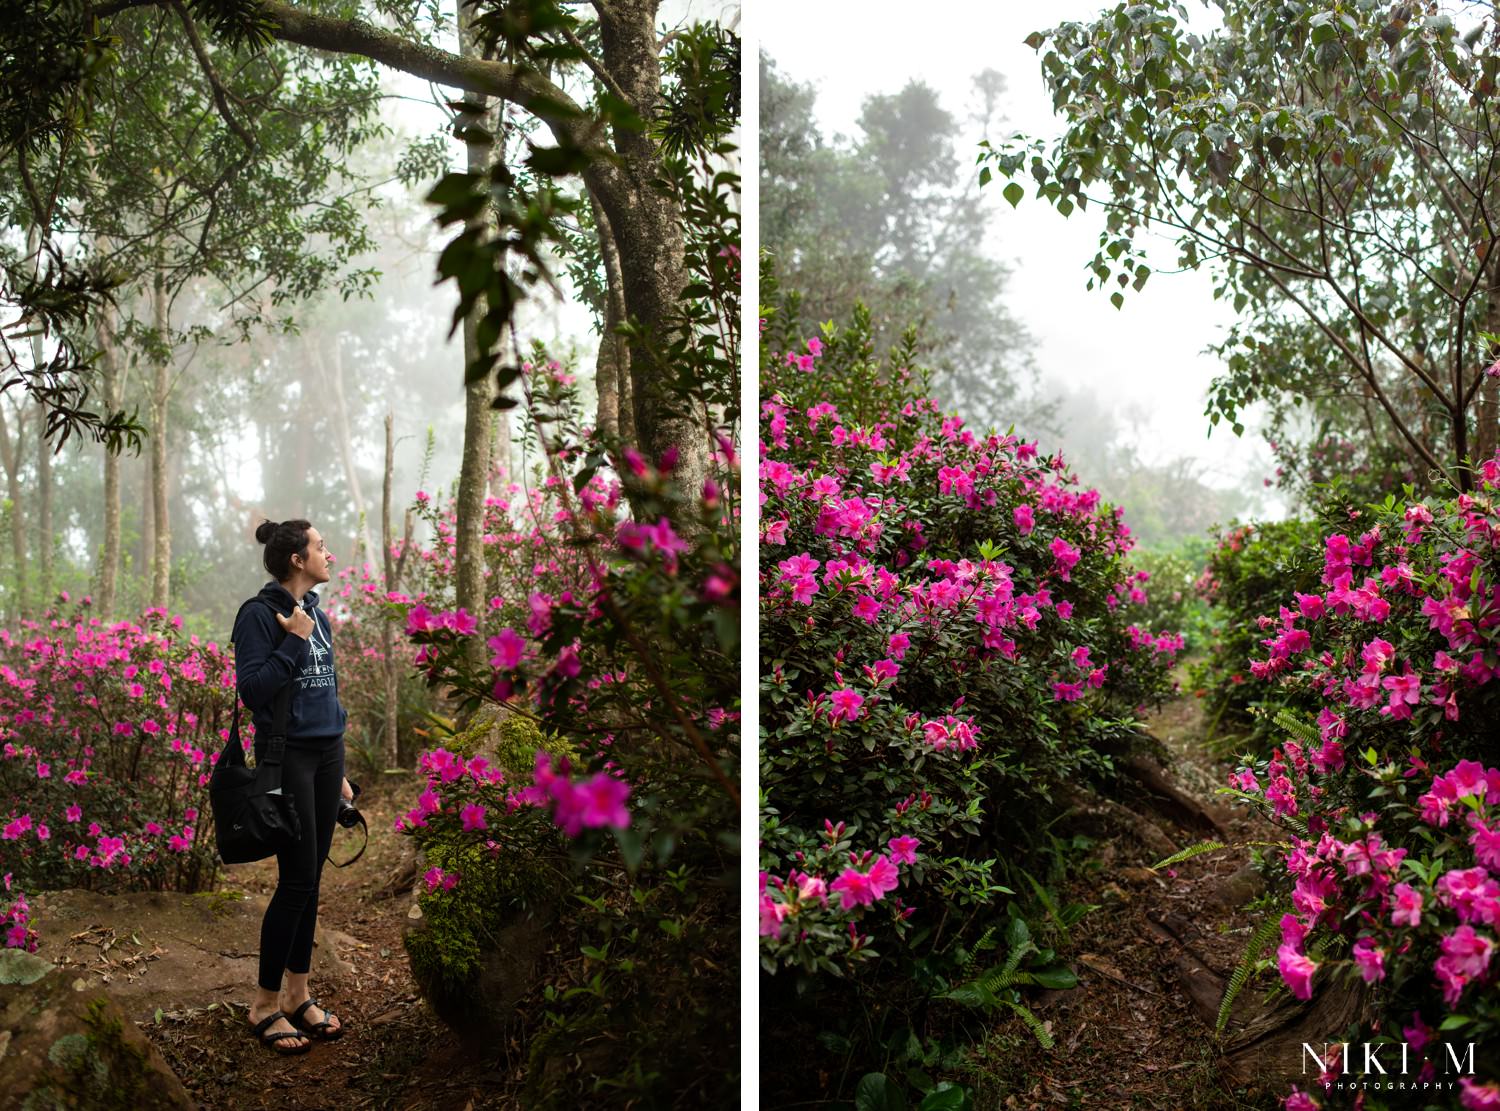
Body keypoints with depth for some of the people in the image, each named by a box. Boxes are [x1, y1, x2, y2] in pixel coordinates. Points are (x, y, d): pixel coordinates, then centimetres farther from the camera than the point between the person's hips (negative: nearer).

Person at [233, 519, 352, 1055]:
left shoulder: (316, 615, 14)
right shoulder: (259, 615, -9)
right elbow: (252, 690, -17)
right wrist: (294, 642, -17)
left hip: (327, 754, 7)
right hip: (287, 756, -7)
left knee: (311, 879, 9)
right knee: (297, 880, -6)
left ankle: (299, 994, 18)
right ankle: (265, 1004, 7)